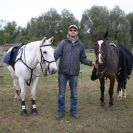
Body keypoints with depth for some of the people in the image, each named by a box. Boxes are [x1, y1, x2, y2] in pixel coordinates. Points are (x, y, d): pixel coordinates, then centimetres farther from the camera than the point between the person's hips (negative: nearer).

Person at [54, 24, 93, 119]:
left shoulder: (81, 45, 3)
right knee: (61, 93, 9)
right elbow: (56, 54, -13)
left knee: (74, 94, 11)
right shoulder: (63, 43, -3)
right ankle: (61, 111, 23)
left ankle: (74, 111, 27)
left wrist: (91, 63, -6)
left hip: (74, 73, 1)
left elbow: (83, 59, 9)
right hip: (62, 72, -1)